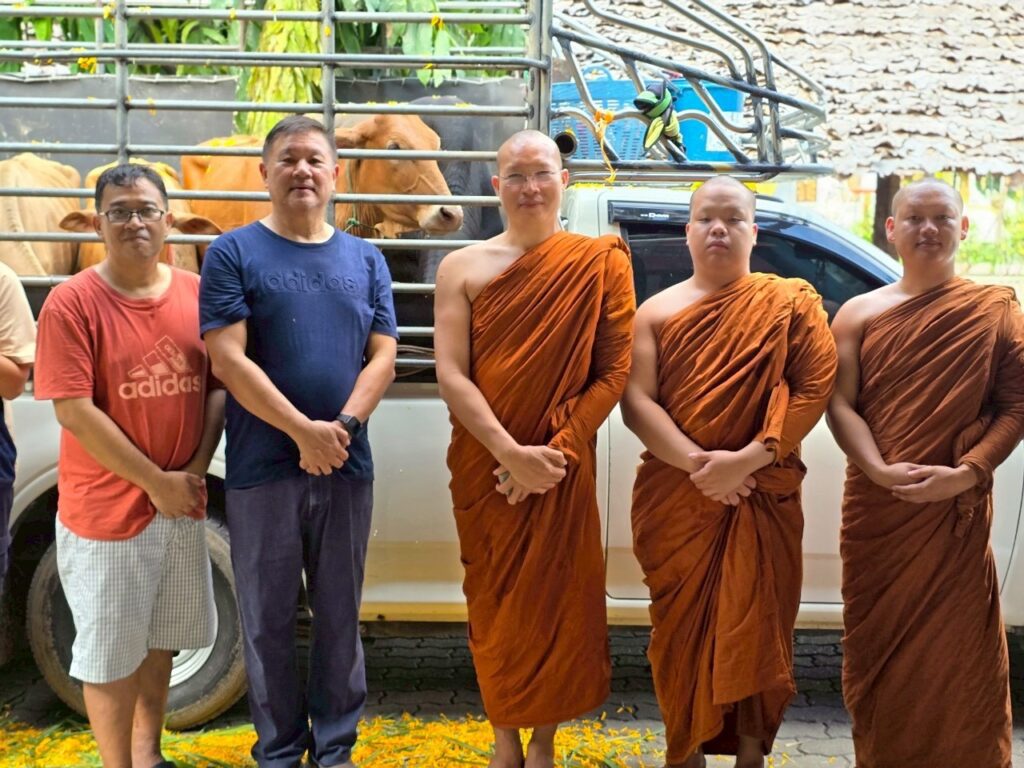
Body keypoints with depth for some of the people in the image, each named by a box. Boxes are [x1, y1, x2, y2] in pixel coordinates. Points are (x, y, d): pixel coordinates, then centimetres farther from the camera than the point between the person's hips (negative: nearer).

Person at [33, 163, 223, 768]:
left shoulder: (196, 293, 2)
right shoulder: (72, 302, -12)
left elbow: (219, 384, 5)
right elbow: (75, 410, -16)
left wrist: (198, 467, -8)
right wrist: (155, 482, -15)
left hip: (183, 503, 5)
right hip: (107, 509, -5)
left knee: (160, 640, 20)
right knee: (111, 654, 8)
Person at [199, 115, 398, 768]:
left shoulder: (366, 260, 9)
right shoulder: (234, 253, -1)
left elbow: (383, 357, 2)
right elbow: (230, 360, -10)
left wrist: (342, 428, -14)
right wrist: (305, 432, -18)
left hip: (348, 468, 3)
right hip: (261, 468, -2)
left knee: (341, 615, 12)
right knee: (270, 619, 8)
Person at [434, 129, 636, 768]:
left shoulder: (600, 263, -2)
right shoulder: (464, 268, 1)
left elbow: (614, 372, -5)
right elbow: (450, 374, -7)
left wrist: (555, 453, -15)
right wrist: (511, 453, -18)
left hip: (562, 470, -1)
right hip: (485, 468, 1)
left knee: (556, 606, 7)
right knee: (495, 606, 11)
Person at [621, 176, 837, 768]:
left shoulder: (790, 303, 3)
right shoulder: (658, 312, 6)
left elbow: (814, 387, -7)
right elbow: (636, 401, -4)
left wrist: (746, 459, -17)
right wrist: (697, 462, -17)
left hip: (762, 499, -1)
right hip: (675, 499, 1)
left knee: (755, 628, 5)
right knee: (683, 630, 9)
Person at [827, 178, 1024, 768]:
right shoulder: (861, 313, 6)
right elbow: (840, 403, -2)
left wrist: (966, 473, -17)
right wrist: (880, 470, -18)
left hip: (959, 510, -2)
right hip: (876, 508, 2)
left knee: (956, 650, 3)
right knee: (880, 648, 12)